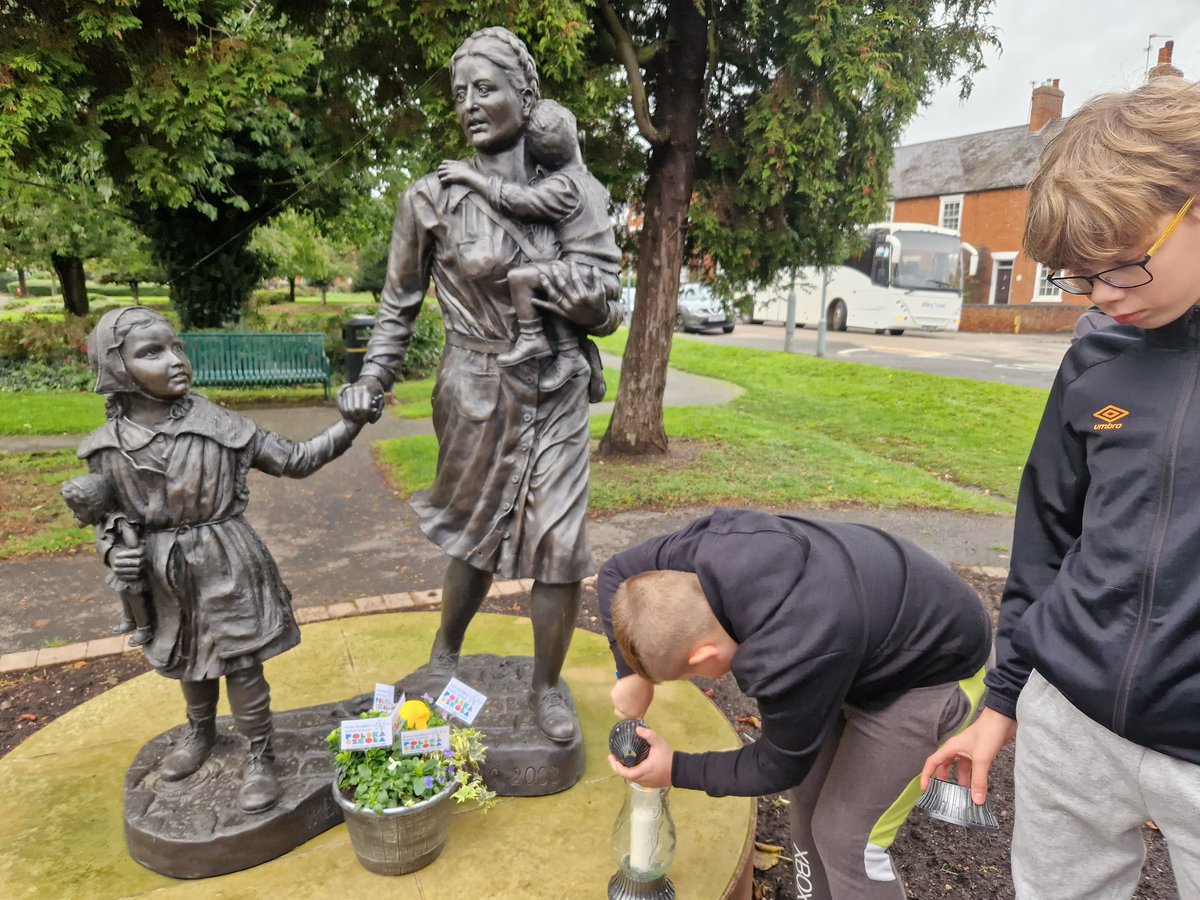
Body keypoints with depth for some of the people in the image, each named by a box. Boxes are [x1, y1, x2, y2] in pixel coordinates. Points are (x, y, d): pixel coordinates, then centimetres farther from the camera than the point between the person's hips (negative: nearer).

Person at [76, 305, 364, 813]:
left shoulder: (221, 427, -13)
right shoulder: (106, 448, -6)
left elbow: (295, 461, -8)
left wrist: (349, 427, -18)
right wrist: (112, 552, -12)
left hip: (227, 569, -3)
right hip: (164, 581, 3)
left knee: (241, 665, 5)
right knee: (188, 663, 24)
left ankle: (260, 757, 25)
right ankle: (201, 732, 52)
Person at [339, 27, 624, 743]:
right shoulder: (432, 200, -5)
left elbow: (610, 312, 7)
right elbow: (400, 306, 5)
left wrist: (591, 306, -15)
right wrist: (372, 381, -6)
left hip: (559, 397, 2)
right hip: (479, 398, -2)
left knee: (562, 545, 0)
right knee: (477, 539, 12)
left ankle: (547, 684, 25)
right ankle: (445, 654, 42)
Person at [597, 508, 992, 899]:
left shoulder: (790, 661, -40)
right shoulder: (712, 544, -24)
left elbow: (779, 767, -18)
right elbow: (617, 573, -5)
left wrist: (676, 771, -8)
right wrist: (633, 677, -10)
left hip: (935, 671, -7)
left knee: (846, 835, -3)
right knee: (808, 796, 13)